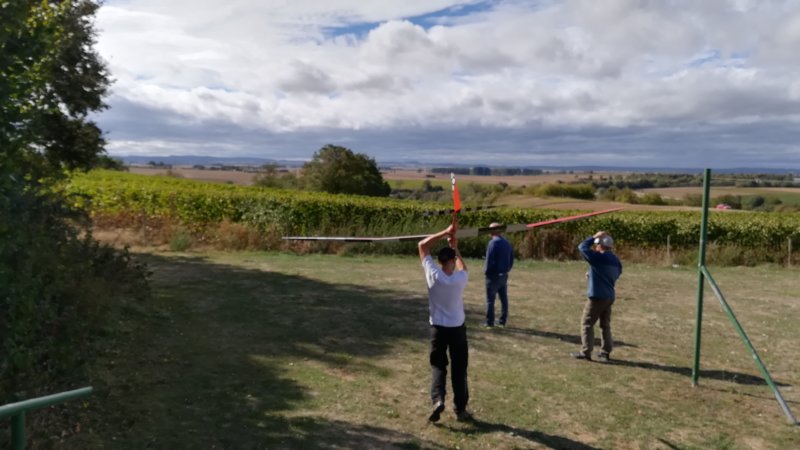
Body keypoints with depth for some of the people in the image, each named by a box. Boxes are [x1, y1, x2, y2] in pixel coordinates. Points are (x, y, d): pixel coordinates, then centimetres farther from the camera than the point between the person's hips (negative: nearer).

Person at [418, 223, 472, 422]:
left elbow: (422, 245, -5)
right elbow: (463, 267, 14)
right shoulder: (460, 278, -14)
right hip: (457, 328, 0)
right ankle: (460, 409, 16)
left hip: (438, 328, 0)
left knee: (438, 366, 12)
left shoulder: (433, 275, -15)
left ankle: (437, 400, -10)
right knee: (459, 369, 11)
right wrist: (455, 248, 13)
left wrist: (445, 232, -3)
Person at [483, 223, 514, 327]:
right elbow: (511, 260, 11)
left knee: (490, 300, 0)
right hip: (504, 275, 7)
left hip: (494, 276, -7)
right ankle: (503, 321, 16)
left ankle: (489, 322, 3)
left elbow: (489, 260, -18)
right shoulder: (507, 243, 8)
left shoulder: (493, 242, -15)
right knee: (504, 299, 11)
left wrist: (486, 271, -5)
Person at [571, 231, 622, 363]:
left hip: (597, 297, -8)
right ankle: (605, 352, 15)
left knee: (587, 324, 1)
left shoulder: (598, 258, -17)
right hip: (610, 297, 8)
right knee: (605, 325, 14)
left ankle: (586, 352, 1)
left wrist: (594, 237, -2)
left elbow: (582, 247, -11)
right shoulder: (616, 261, 9)